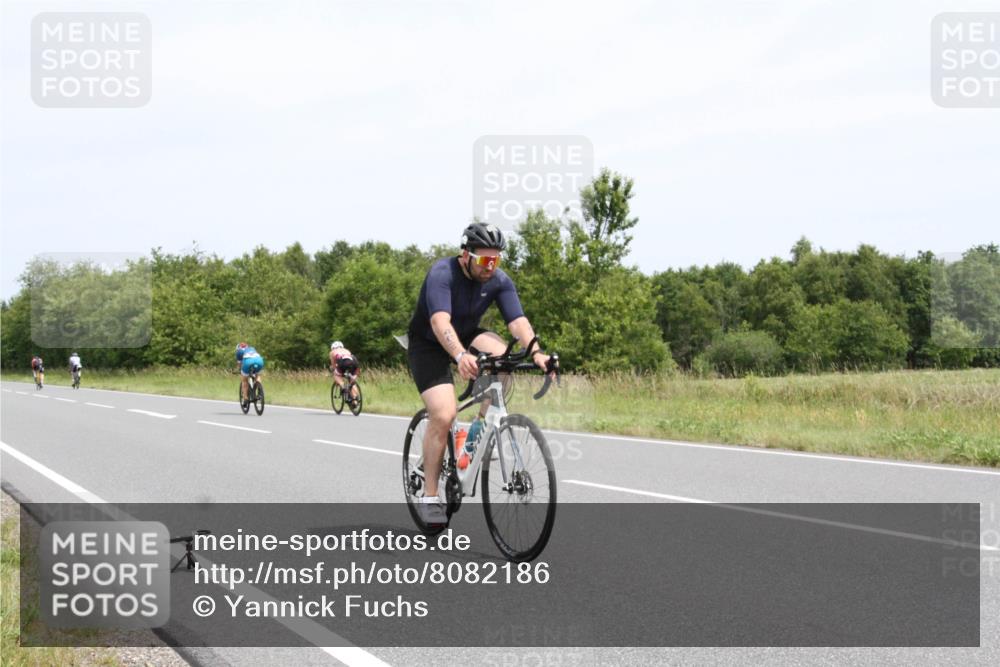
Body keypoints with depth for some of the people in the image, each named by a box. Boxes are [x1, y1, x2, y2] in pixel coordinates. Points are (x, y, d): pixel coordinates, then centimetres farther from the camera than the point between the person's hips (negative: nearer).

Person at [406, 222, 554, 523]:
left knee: (501, 356, -29)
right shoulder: (442, 273, -28)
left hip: (467, 336, 4)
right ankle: (429, 497, -8)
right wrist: (461, 356, -61)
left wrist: (535, 353, -43)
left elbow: (518, 320, -24)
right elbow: (440, 321, -43)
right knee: (444, 415, -21)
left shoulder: (499, 281, -13)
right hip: (428, 344, -4)